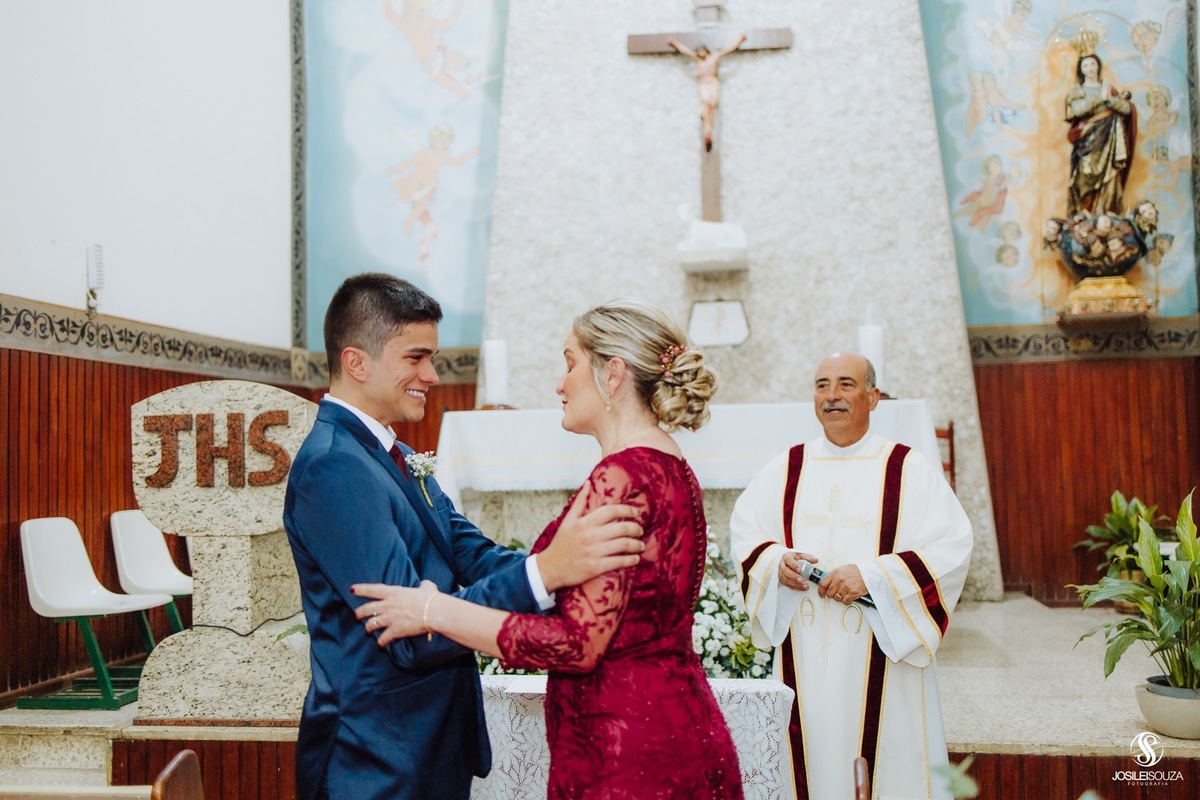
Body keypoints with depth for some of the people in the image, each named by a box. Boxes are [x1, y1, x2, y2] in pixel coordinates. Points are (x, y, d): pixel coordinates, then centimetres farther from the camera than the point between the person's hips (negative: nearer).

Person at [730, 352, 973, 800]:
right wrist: (776, 560, -10)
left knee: (891, 762, 3)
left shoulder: (909, 469, -1)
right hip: (804, 658, 3)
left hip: (881, 657, -2)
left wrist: (871, 575, -18)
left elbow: (951, 545, -9)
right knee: (814, 759, 7)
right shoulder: (786, 469, 9)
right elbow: (744, 534, 12)